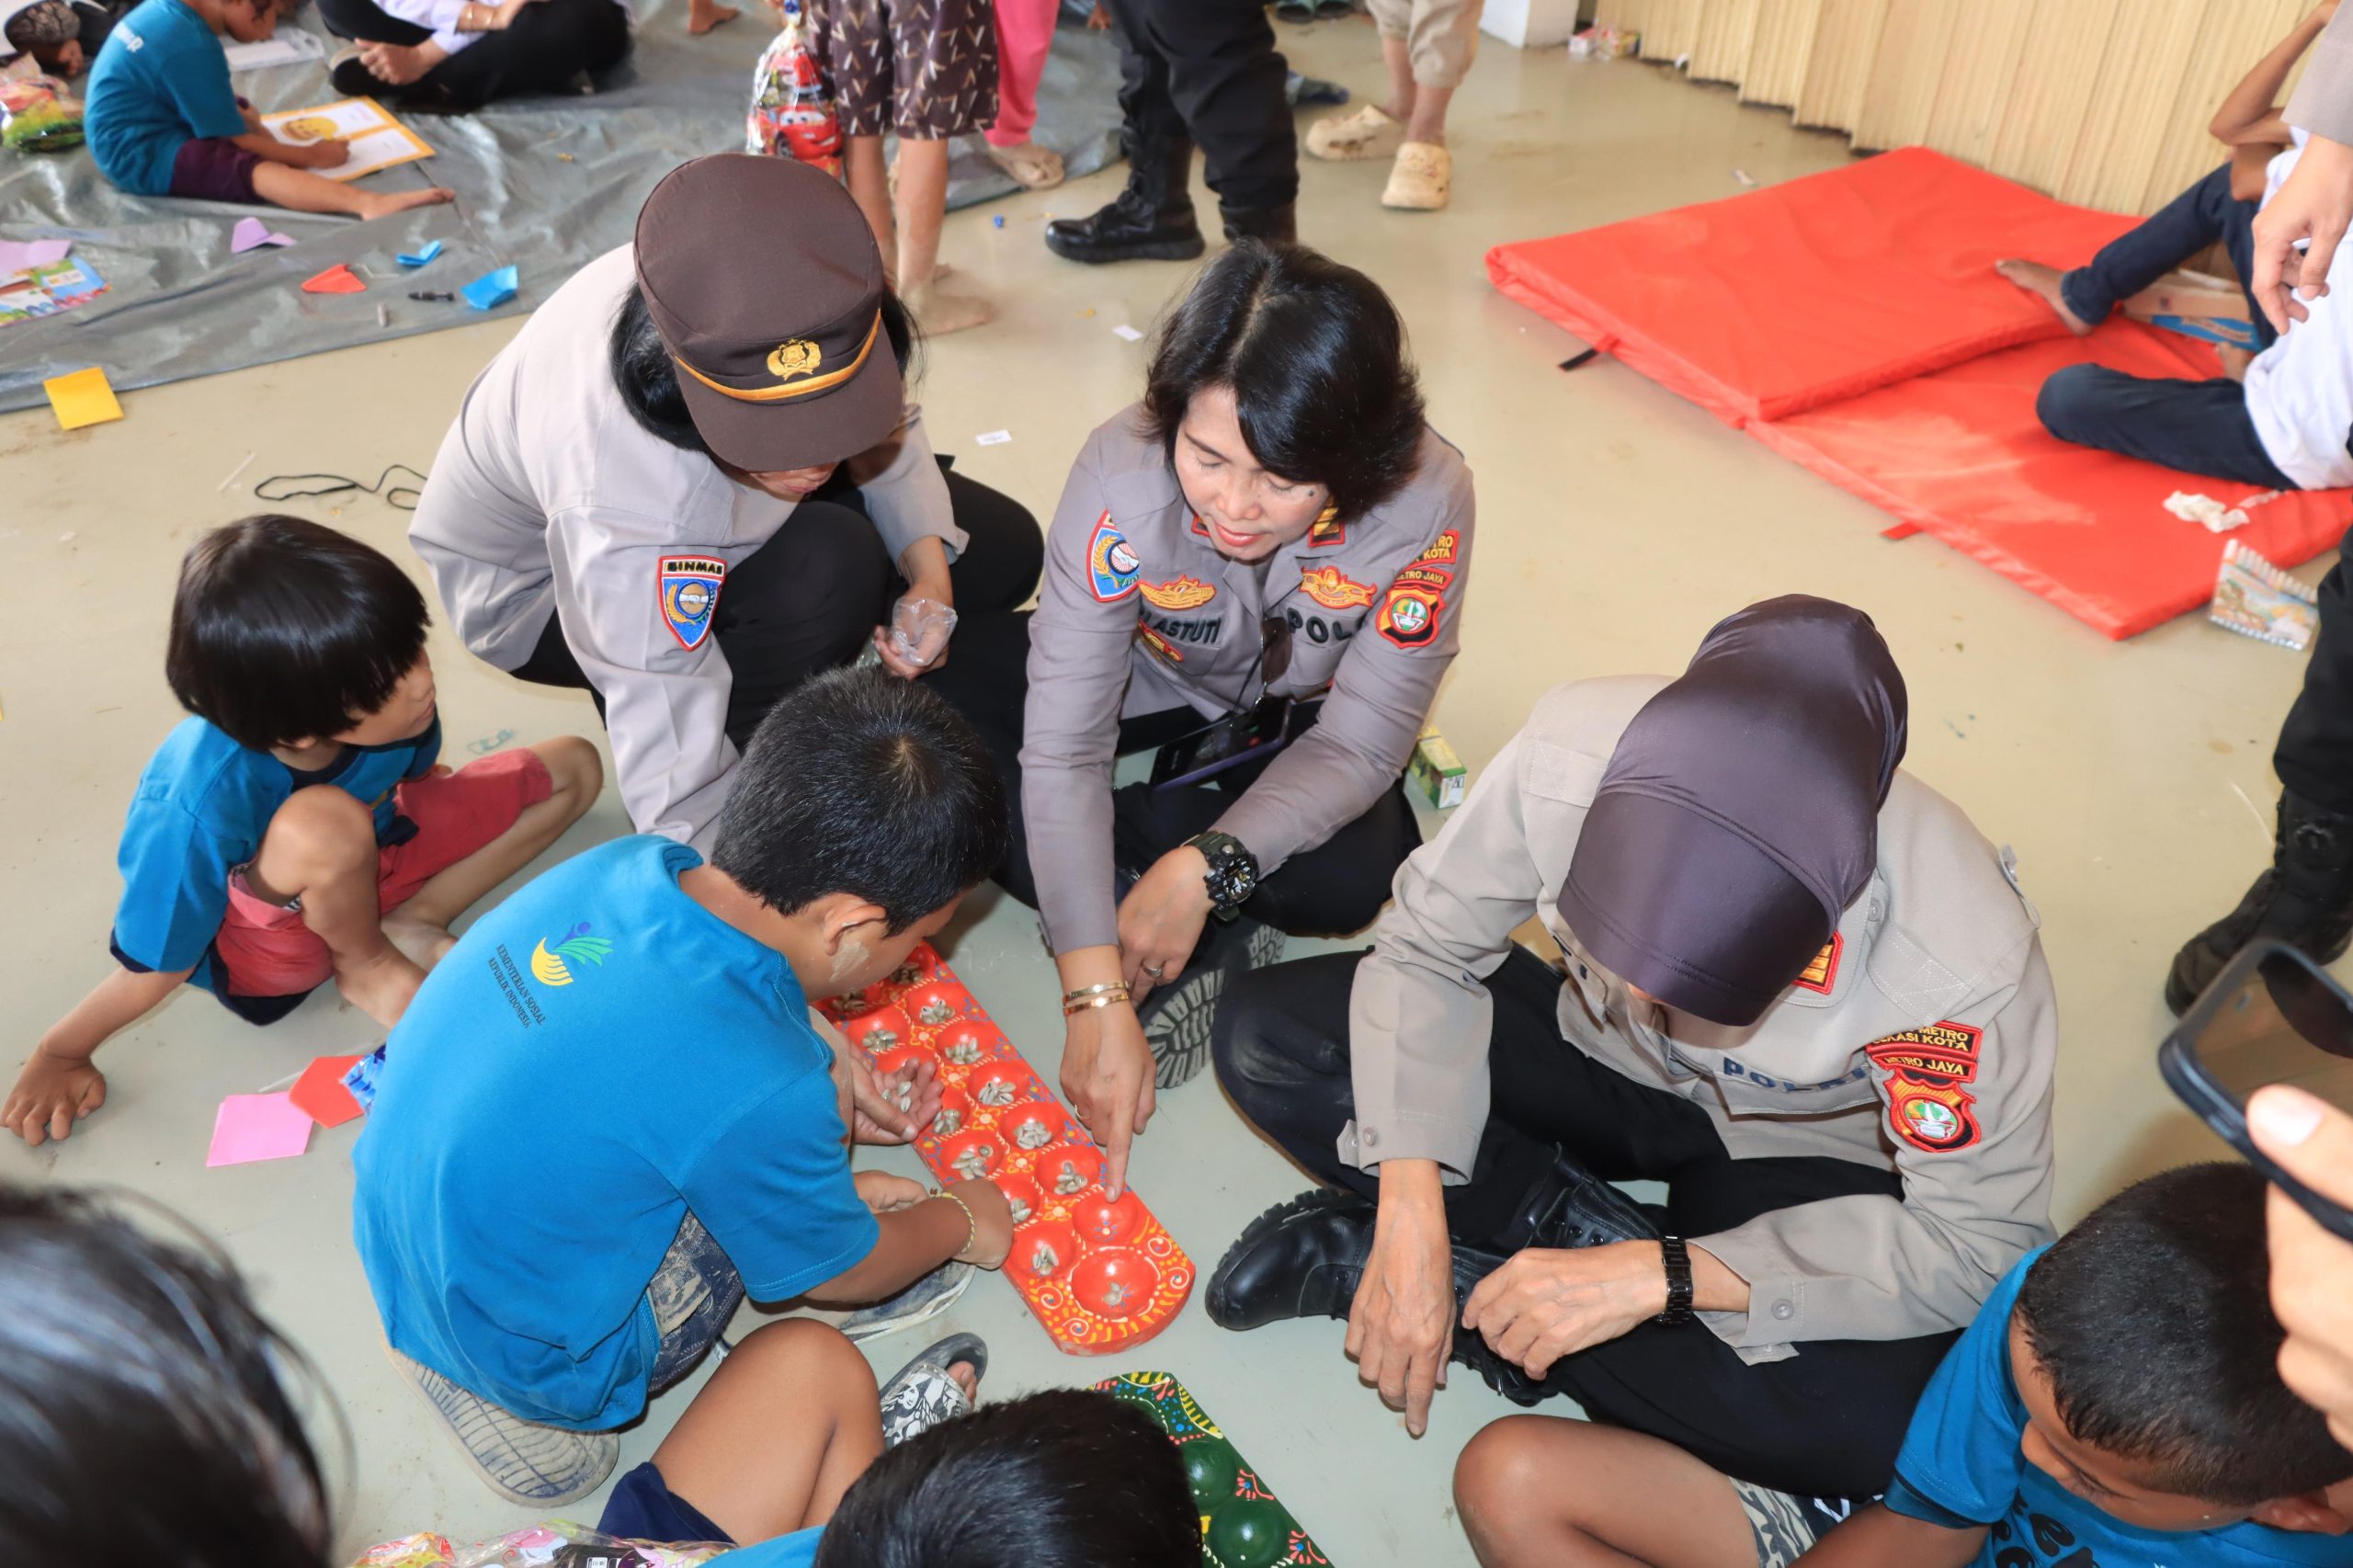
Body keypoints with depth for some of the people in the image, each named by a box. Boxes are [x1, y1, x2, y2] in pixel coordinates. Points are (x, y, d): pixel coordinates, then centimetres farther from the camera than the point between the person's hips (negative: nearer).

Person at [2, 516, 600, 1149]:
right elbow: (158, 962, -23)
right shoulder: (199, 804, -41)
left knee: (575, 766, -1)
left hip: (375, 845, 6)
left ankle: (411, 927, -9)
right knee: (324, 824, -41)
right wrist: (59, 1056, -10)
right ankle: (366, 963, -8)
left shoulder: (382, 698, -26)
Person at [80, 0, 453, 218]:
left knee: (243, 108, 21)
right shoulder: (191, 46, -22)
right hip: (138, 154, -11)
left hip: (144, 123, 11)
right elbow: (232, 139, -18)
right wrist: (311, 156, -11)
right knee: (250, 169, -30)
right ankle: (367, 203, -55)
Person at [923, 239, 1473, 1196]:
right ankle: (1222, 931, -17)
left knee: (1353, 877, -33)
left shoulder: (1425, 503, -35)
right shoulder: (1125, 472, -36)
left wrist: (1202, 869, -38)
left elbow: (1359, 744, -24)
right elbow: (1063, 749, -34)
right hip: (1149, 681, 2)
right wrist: (1095, 997, -39)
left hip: (1298, 715, -1)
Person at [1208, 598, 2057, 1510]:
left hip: (1788, 1152, -1)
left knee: (1870, 1428, -33)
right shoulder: (1574, 751, -33)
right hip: (1599, 1060, 2)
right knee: (1264, 1036, -18)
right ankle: (1583, 1226, -10)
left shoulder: (1969, 965, -37)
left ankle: (1477, 1272, -14)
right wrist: (1411, 1218, -26)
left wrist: (1656, 1278, -32)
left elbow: (1978, 1246, -24)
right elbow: (1425, 950, -17)